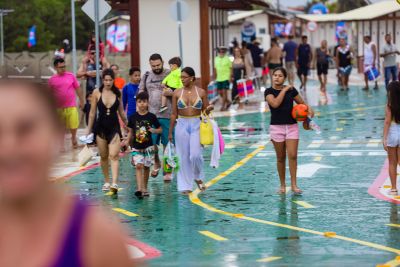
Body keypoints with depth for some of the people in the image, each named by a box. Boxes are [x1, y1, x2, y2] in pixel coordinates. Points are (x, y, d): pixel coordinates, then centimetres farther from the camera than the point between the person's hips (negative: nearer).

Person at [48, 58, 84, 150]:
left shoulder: (71, 76, 1)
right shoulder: (52, 80, 1)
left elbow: (78, 88, 8)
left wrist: (81, 101, 8)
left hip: (71, 106, 0)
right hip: (59, 108, 0)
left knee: (74, 126, -3)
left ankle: (74, 138, 27)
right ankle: (61, 145, 20)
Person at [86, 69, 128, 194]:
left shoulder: (118, 93, 1)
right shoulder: (97, 93, -2)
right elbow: (92, 112, 4)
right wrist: (89, 130, 6)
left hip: (114, 127, -1)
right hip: (101, 127, 1)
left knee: (114, 155, -14)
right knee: (103, 156, 10)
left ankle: (114, 183, -22)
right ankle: (106, 182, 24)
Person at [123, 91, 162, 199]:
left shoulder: (151, 117, -3)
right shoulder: (133, 117, 0)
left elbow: (160, 129, 4)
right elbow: (131, 132, 9)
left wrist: (154, 130, -16)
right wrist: (127, 141, -7)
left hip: (148, 147, 0)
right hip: (136, 147, 0)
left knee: (146, 167, 9)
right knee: (138, 166, -13)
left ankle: (145, 189, 24)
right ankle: (139, 189, -22)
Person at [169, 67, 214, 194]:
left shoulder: (201, 92, 1)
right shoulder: (177, 93, 3)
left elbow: (205, 111, 7)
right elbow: (174, 114, 8)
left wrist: (209, 109, -16)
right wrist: (170, 132, 8)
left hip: (196, 125, -1)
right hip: (182, 125, 1)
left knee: (195, 154, -13)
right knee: (184, 157, 2)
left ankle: (198, 177, 15)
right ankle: (185, 186, 11)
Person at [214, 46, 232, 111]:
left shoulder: (227, 59, -4)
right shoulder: (216, 59, 8)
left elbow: (231, 69, -4)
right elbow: (215, 69, 14)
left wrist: (230, 77, -11)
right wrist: (214, 77, 12)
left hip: (226, 78, -5)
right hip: (219, 78, 5)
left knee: (224, 91, -7)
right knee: (220, 92, 8)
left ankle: (223, 106, -4)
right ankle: (228, 102, 28)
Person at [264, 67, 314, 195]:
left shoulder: (291, 90, 3)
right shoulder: (269, 91, -3)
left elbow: (302, 103, 13)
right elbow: (275, 103, -21)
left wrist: (309, 109, -8)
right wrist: (284, 90, -15)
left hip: (292, 126, 1)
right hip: (276, 127, -1)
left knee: (292, 155, -9)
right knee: (280, 158, 6)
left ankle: (294, 184, -5)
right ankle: (282, 185, 16)